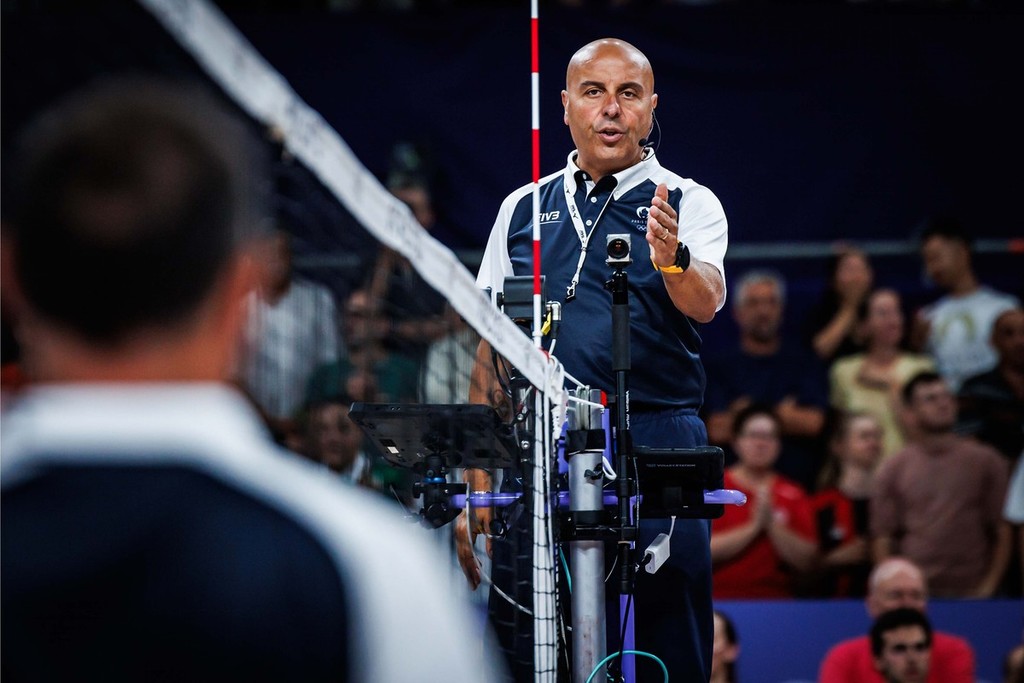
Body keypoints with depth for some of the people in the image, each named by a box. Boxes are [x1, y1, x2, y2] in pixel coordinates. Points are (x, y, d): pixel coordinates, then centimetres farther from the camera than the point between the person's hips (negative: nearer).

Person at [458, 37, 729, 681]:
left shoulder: (689, 205, 6)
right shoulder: (523, 209, 14)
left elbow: (707, 301, -14)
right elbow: (489, 351, 15)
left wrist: (672, 261, -37)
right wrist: (480, 481, 7)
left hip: (656, 442, -2)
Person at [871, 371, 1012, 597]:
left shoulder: (986, 461, 8)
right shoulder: (892, 470, 8)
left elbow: (1002, 532, 6)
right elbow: (882, 538, 4)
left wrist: (989, 585, -5)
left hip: (971, 594, 0)